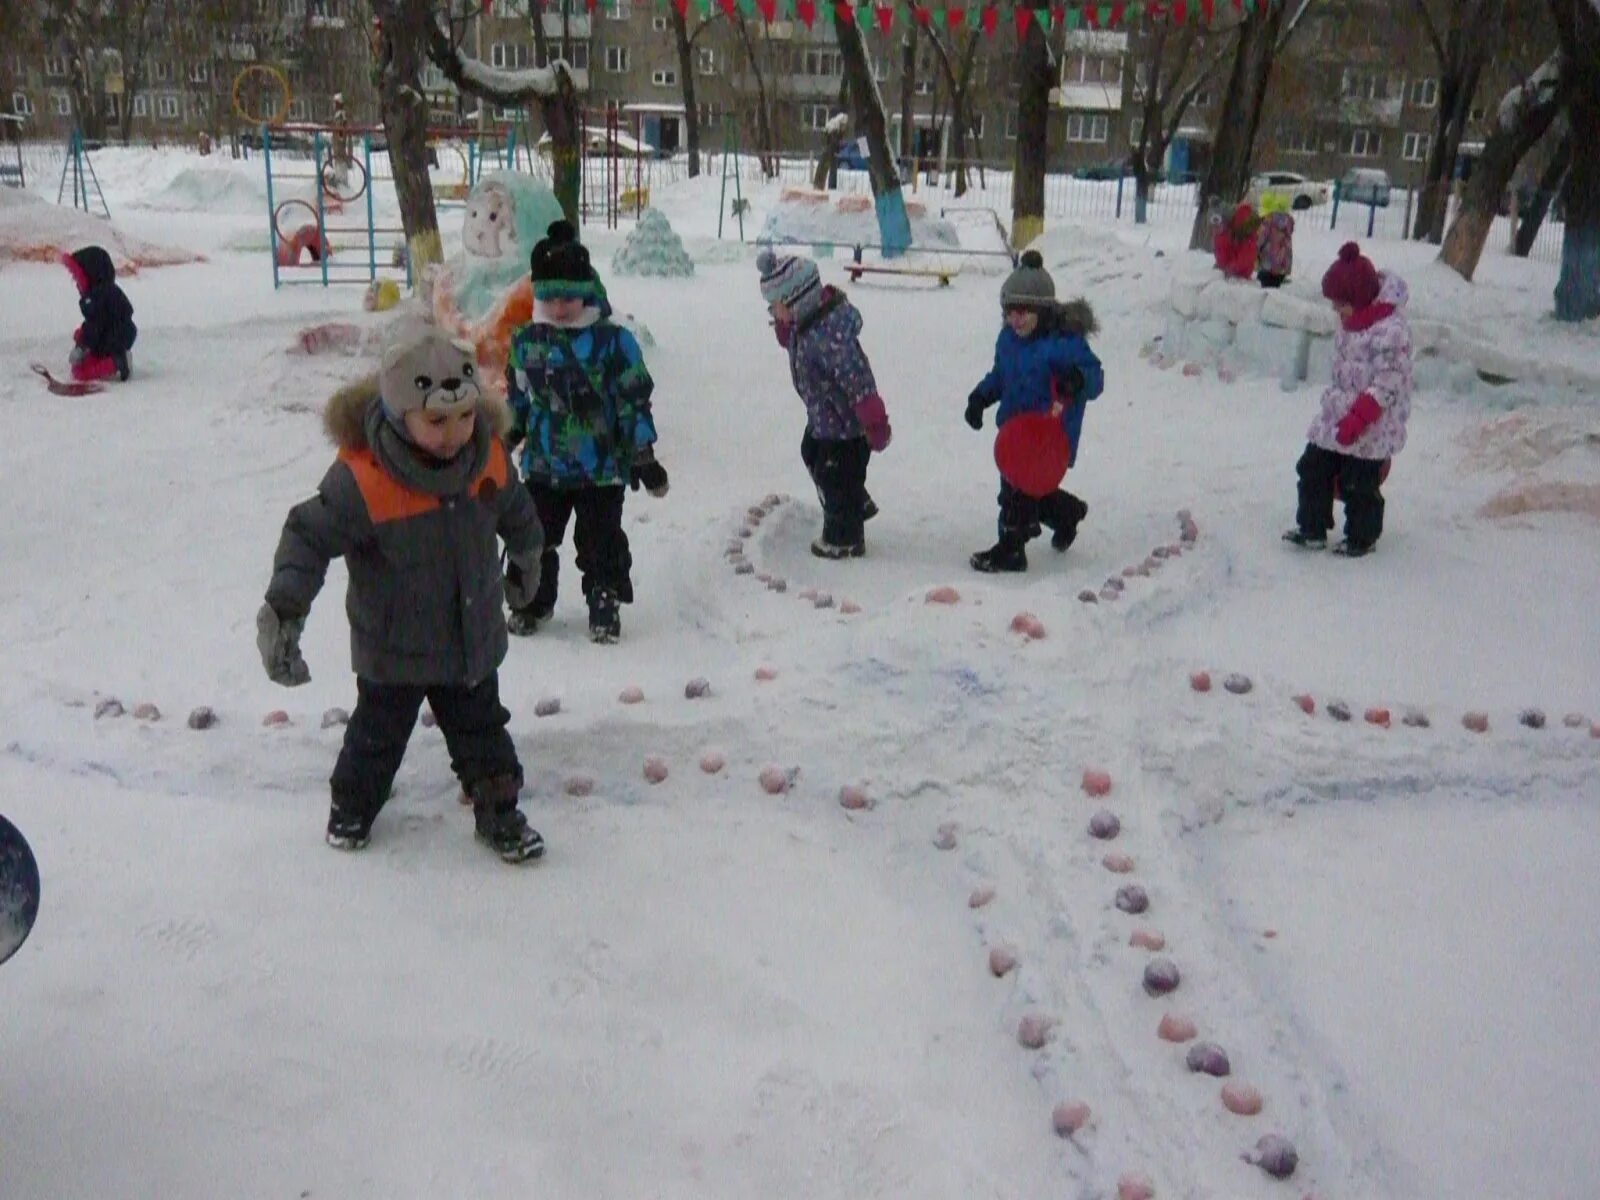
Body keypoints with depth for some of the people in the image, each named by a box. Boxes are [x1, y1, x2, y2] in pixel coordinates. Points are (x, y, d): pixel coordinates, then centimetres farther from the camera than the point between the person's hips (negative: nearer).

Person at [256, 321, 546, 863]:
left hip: (474, 639, 3)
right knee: (379, 733, 18)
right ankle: (353, 804, 43)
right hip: (393, 647, -3)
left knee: (482, 730, 16)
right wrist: (283, 610, -31)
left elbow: (515, 511, 9)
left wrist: (526, 556, 27)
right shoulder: (361, 477, -29)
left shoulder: (488, 455, -12)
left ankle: (498, 809, 34)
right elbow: (310, 536, -24)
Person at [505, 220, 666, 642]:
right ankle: (533, 600, 32)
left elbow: (634, 402, -9)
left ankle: (605, 605, 25)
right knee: (535, 540, 12)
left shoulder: (612, 341, -11)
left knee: (601, 543, 6)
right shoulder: (526, 342, 2)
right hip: (543, 466, 4)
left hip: (602, 468, -3)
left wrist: (643, 456, -9)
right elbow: (517, 400, 15)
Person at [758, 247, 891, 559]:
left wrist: (876, 428, -26)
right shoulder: (803, 320, -7)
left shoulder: (829, 336, -37)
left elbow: (860, 383, -34)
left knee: (835, 480, 10)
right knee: (812, 456, 31)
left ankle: (843, 539, 35)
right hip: (822, 418, 10)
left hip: (845, 426, -10)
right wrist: (782, 321, -8)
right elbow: (788, 340, 15)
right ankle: (858, 506, 50)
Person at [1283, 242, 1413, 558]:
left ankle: (1362, 537, 21)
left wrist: (1356, 419, -26)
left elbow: (1387, 384, -24)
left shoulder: (1391, 331, -22)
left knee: (1359, 485, 3)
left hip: (1370, 429, -9)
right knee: (1313, 470, 10)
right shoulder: (1351, 322, 6)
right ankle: (1312, 528, 21)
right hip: (1335, 419, 9)